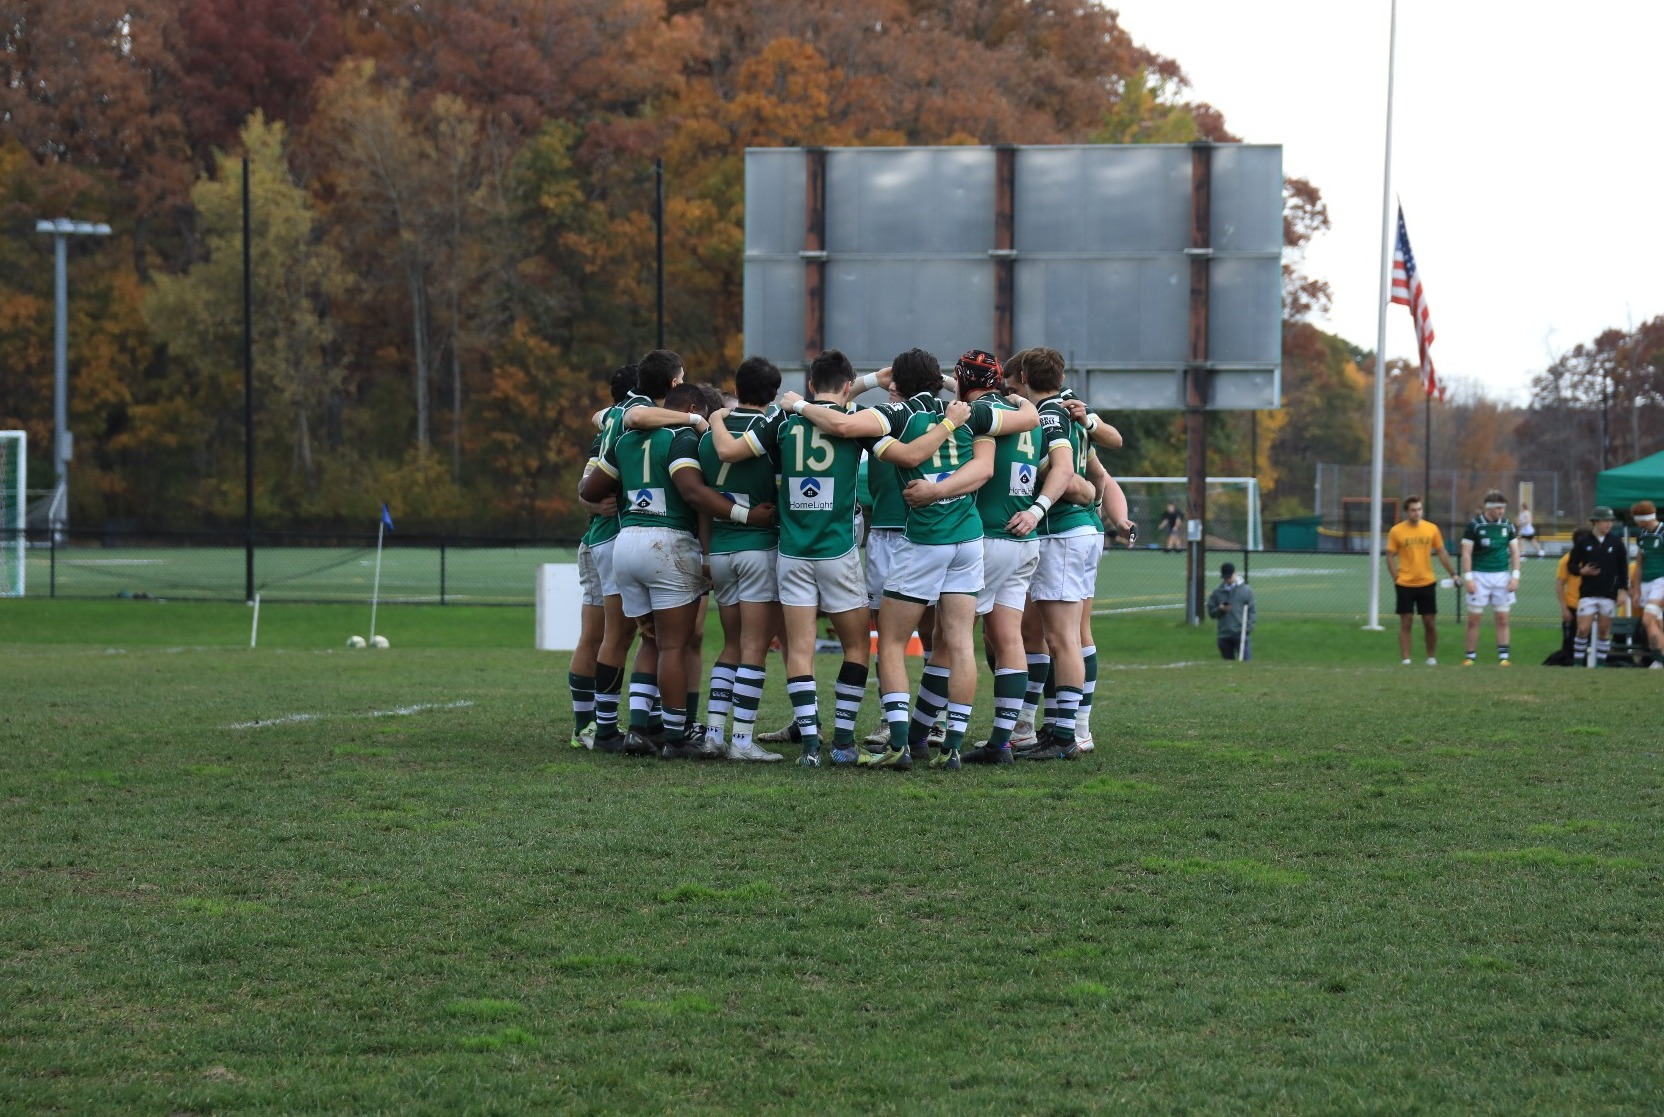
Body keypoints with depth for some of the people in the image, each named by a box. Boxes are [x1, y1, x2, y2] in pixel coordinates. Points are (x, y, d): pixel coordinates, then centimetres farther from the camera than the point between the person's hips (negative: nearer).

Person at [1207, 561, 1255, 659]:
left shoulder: (1246, 590, 2)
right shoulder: (1217, 593, 9)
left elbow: (1252, 611, 2)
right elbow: (1211, 613, 11)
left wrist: (1248, 627, -10)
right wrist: (1220, 609, -10)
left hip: (1241, 634, -3)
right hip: (1224, 635, 3)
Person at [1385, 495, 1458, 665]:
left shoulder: (1432, 528, 3)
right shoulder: (1396, 531, -3)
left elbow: (1441, 552, 10)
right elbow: (1390, 556, 1)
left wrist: (1452, 573, 5)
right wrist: (1396, 578, -8)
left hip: (1427, 583, 2)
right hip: (1405, 585, -2)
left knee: (1430, 622, 5)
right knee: (1406, 623, -2)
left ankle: (1432, 658, 18)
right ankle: (1405, 659, 2)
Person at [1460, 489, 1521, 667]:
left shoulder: (1507, 525, 5)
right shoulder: (1474, 525, -5)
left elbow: (1515, 551, 9)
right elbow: (1466, 553, -5)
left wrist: (1515, 576, 0)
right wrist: (1468, 578, -11)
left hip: (1502, 575, 3)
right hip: (1479, 575, -3)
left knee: (1502, 619, 2)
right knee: (1474, 619, -2)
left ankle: (1503, 657, 5)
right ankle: (1470, 657, 5)